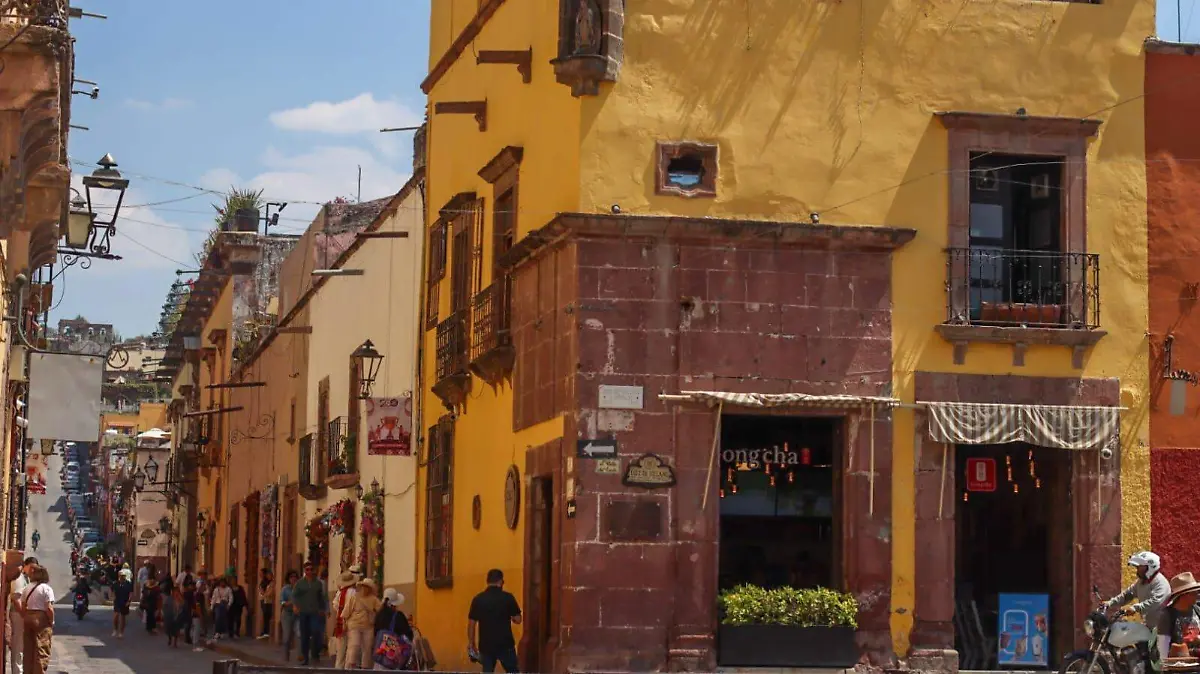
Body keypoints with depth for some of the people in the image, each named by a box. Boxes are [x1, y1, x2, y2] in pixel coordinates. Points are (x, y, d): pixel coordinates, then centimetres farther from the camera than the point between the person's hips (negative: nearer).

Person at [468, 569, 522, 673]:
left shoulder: (478, 599, -1)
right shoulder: (508, 597, -7)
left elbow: (471, 623, 1)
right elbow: (517, 620, -2)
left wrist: (471, 642, 10)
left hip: (486, 644, 2)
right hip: (505, 644, -2)